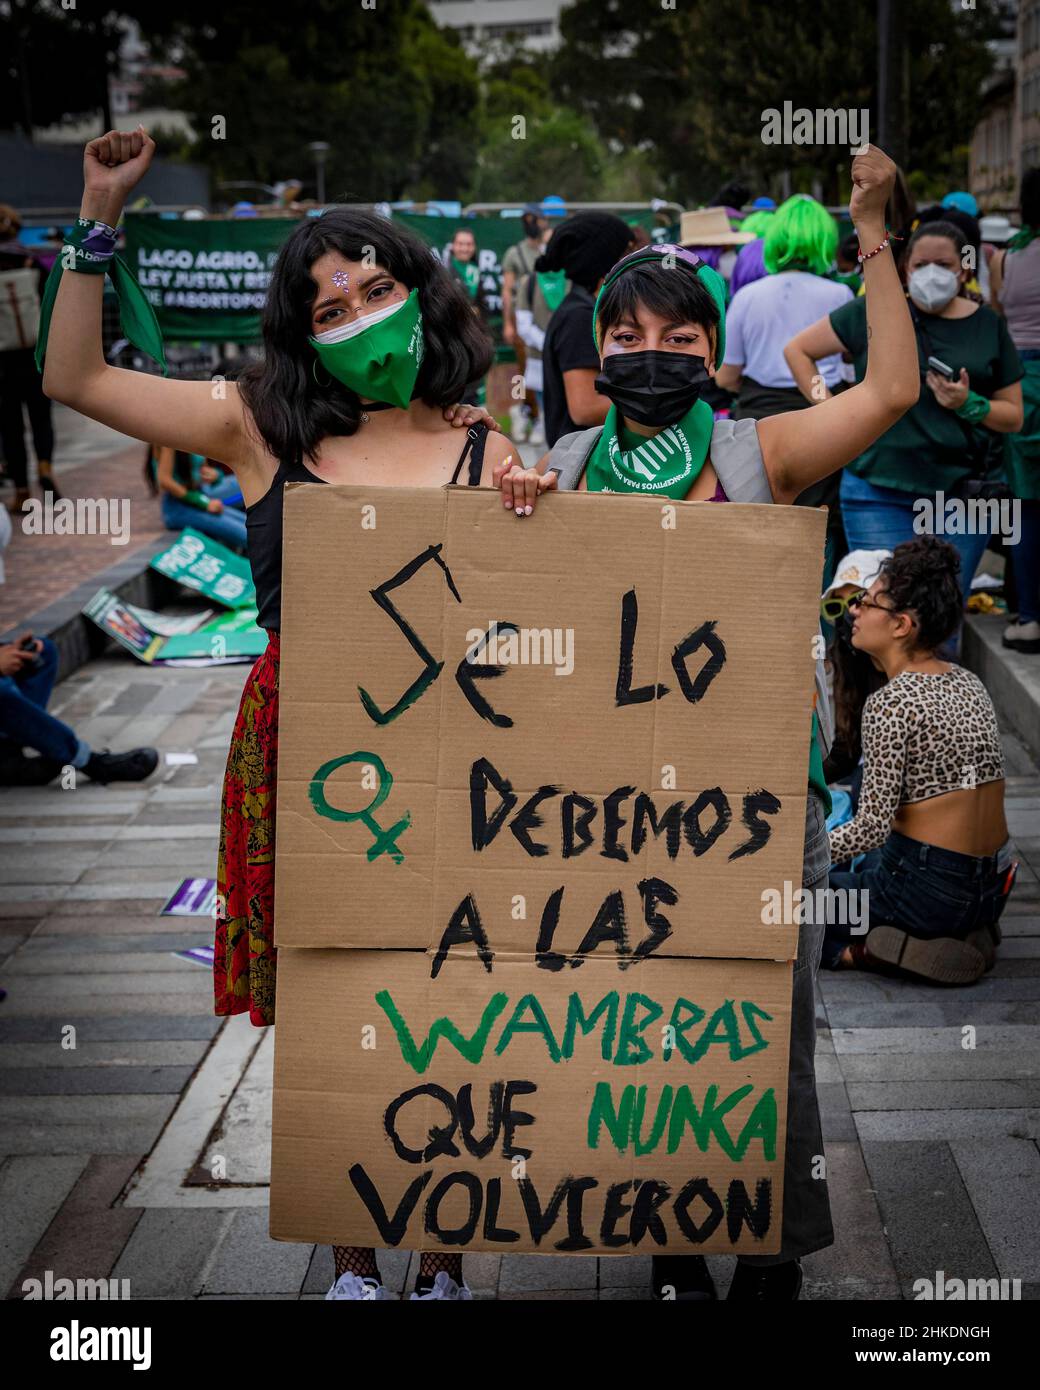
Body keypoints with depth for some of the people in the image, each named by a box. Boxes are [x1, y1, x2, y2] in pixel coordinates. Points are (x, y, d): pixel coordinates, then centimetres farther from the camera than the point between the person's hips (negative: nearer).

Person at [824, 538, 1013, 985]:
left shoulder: (890, 704, -18)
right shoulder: (968, 682, 6)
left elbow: (872, 828, -19)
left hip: (928, 891, -8)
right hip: (992, 888, 8)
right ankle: (960, 936, 16)